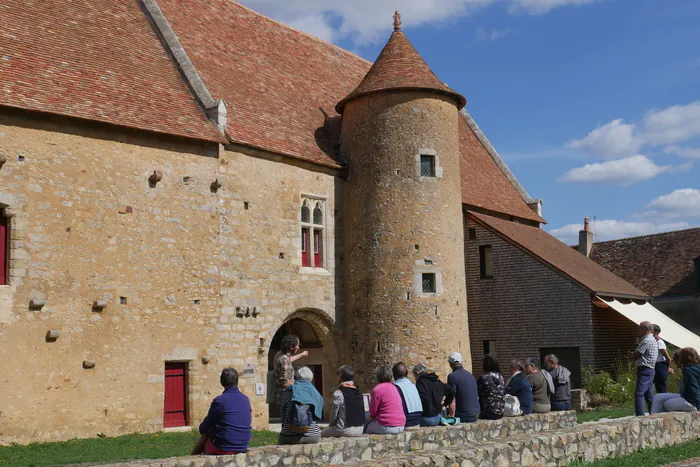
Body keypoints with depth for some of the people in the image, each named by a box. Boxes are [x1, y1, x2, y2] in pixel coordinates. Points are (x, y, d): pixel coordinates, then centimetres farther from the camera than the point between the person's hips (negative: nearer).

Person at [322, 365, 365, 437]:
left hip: (346, 430, -7)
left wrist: (331, 424, 12)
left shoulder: (338, 393, -14)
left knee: (322, 434, 16)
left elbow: (334, 413, -9)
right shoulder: (359, 392, 4)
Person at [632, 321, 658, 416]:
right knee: (649, 395, 13)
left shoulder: (646, 340, -13)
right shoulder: (653, 340, 20)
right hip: (650, 370, 10)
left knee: (639, 394, -13)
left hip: (644, 370, -10)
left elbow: (634, 355, -10)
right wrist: (637, 356, 6)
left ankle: (640, 416, -19)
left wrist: (635, 356, 8)